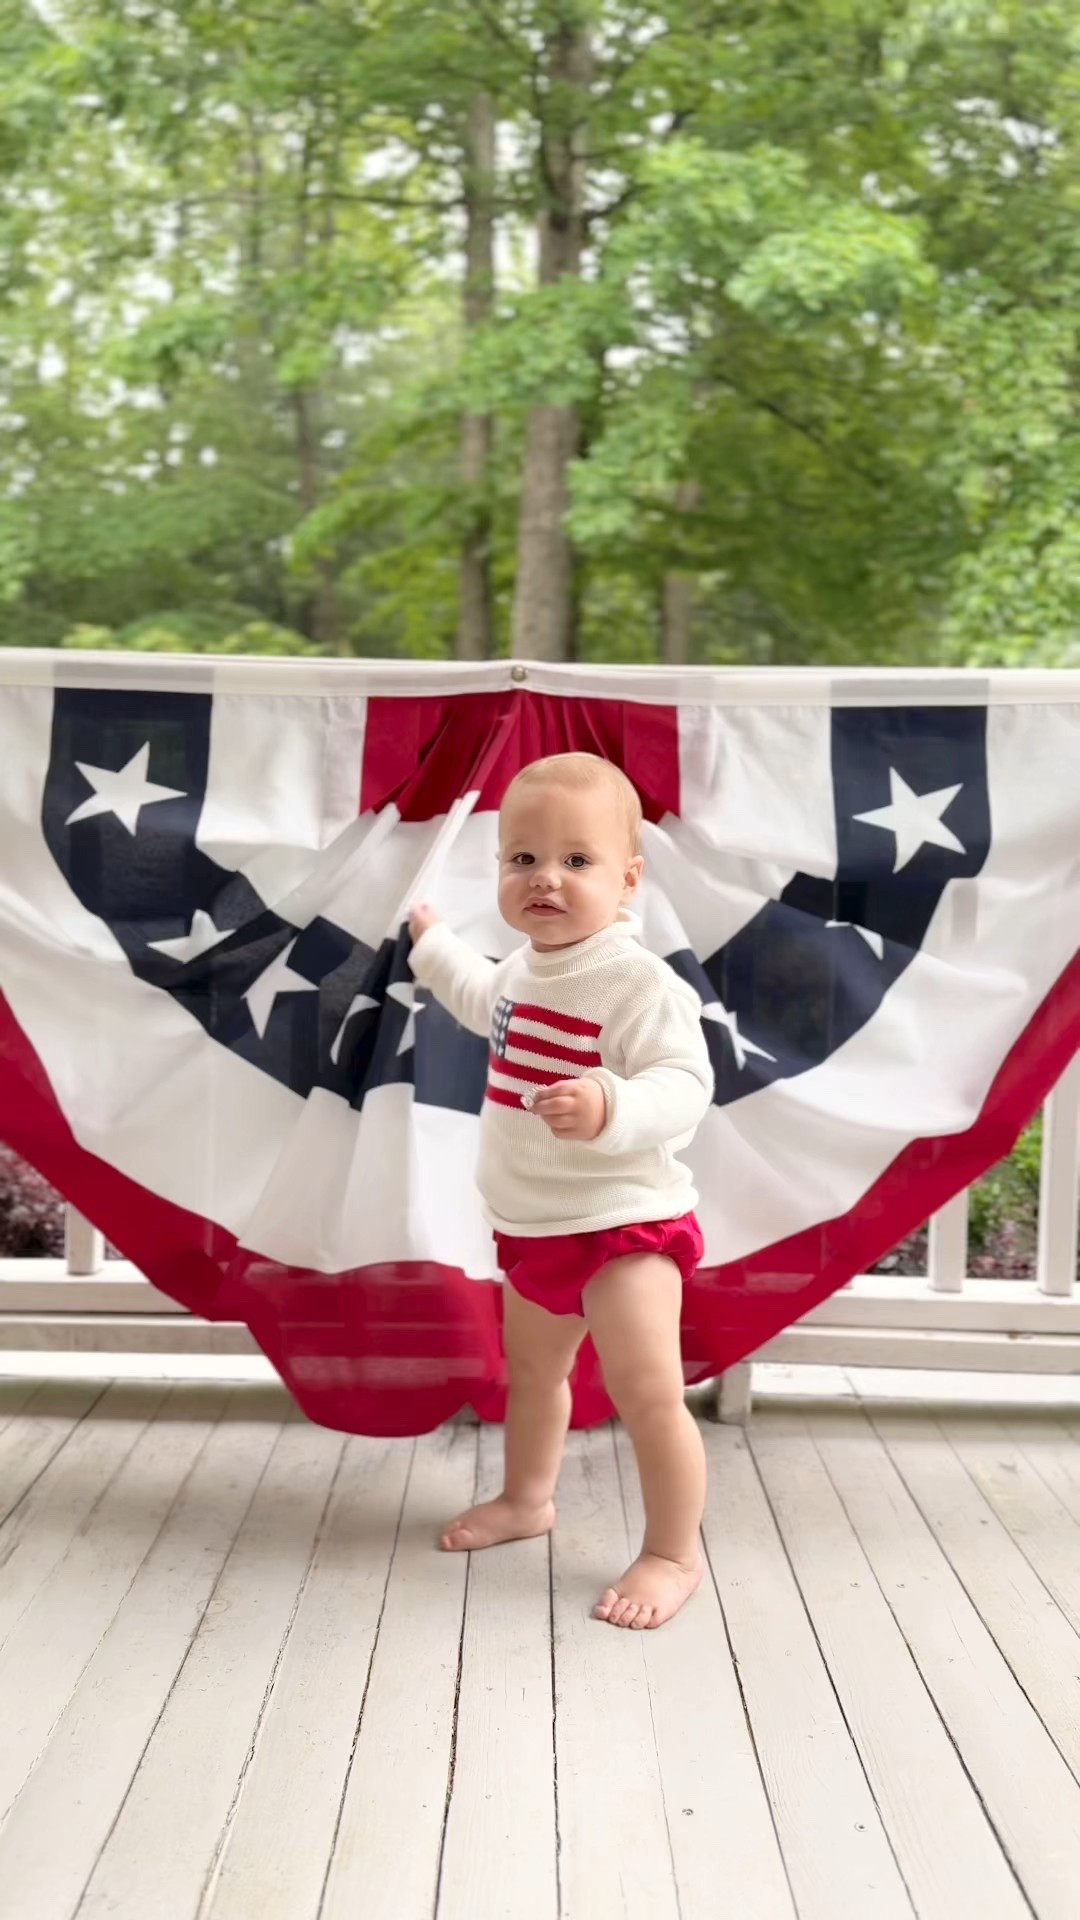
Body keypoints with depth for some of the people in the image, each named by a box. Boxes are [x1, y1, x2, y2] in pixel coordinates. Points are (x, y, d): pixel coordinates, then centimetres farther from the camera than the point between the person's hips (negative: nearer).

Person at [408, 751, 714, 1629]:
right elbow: (489, 1004, 27)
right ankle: (527, 1498, 50)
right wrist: (433, 944, 42)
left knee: (647, 1393, -14)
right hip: (534, 1227, 9)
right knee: (531, 1369, 27)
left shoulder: (638, 980, -25)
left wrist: (611, 1109, -50)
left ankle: (675, 1554, 4)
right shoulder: (528, 968, 3)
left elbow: (683, 1084, -32)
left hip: (623, 1223, -9)